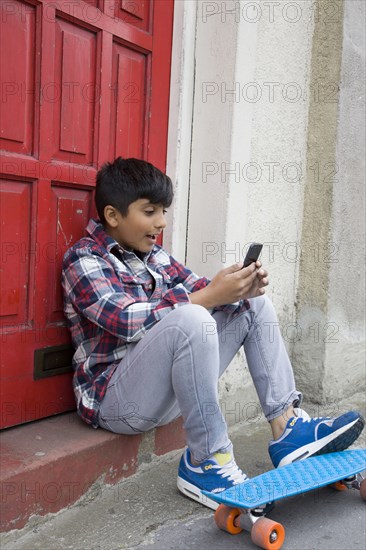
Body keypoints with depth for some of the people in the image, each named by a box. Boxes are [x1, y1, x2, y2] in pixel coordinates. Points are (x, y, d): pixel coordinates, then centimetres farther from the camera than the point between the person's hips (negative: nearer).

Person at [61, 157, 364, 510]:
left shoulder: (154, 255, 12)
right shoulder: (83, 260, -10)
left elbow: (200, 290, 9)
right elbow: (128, 321, -24)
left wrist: (240, 288, -13)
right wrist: (209, 296, -27)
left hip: (168, 388, 8)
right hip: (114, 398, -8)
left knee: (254, 304, 4)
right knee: (190, 318, -35)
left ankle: (287, 428, -4)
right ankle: (208, 461, -22)